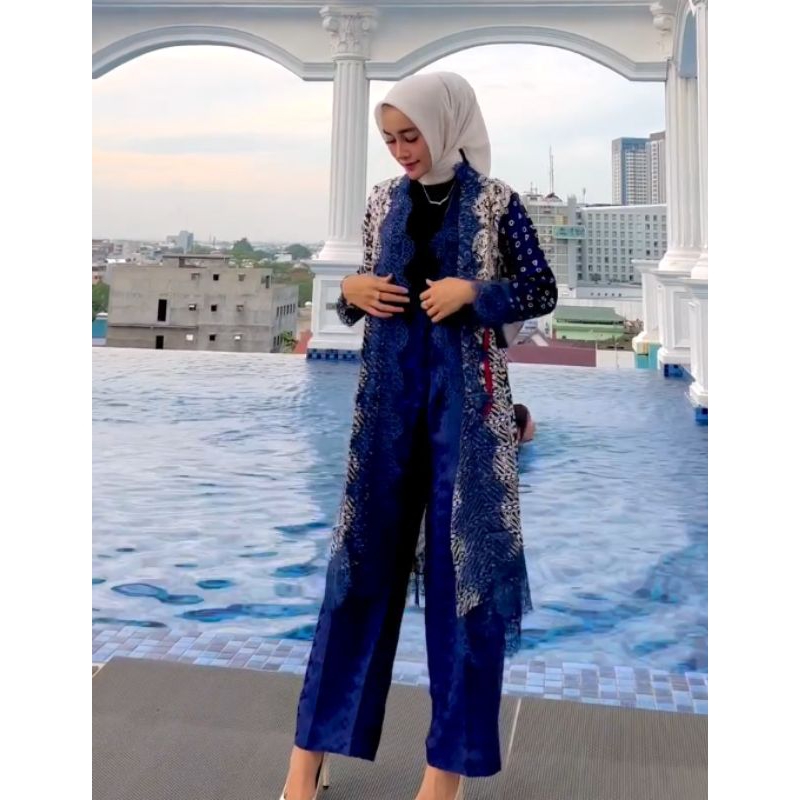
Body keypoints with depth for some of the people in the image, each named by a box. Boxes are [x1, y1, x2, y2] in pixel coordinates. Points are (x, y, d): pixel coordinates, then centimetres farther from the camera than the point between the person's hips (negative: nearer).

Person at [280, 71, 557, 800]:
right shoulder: (383, 201, 9)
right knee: (364, 550, 5)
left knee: (465, 556, 1)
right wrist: (352, 290, -5)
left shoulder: (495, 201, -2)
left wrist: (473, 291, -14)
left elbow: (544, 293, 1)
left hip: (467, 392, -3)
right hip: (390, 387, 3)